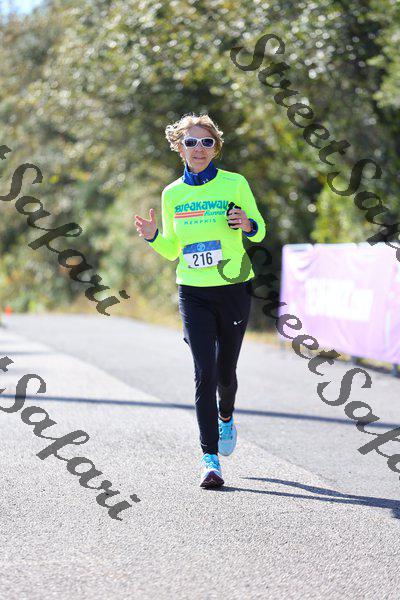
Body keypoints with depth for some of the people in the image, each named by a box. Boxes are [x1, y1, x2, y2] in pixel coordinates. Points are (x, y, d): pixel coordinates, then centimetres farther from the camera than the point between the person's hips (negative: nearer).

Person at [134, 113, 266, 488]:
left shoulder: (235, 184, -1)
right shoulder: (172, 194, 6)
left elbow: (260, 231, 6)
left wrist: (248, 225, -16)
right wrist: (153, 237, -6)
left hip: (234, 288, -1)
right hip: (193, 292, 1)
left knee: (226, 370, 9)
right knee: (204, 372, -11)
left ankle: (226, 418, 44)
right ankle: (210, 459, -9)